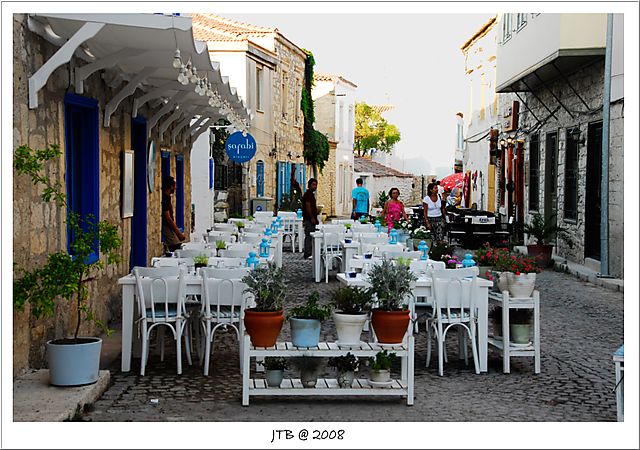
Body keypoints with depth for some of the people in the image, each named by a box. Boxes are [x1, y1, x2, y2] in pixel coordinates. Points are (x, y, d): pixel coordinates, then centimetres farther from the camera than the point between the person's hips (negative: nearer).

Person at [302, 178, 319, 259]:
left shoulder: (311, 194, 19)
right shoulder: (308, 194, -13)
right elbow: (308, 206, -19)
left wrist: (315, 218, 21)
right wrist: (312, 218, -20)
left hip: (311, 219, 10)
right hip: (309, 219, -10)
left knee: (310, 236, 12)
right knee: (308, 236, -9)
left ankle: (307, 253, 17)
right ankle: (307, 254, -9)